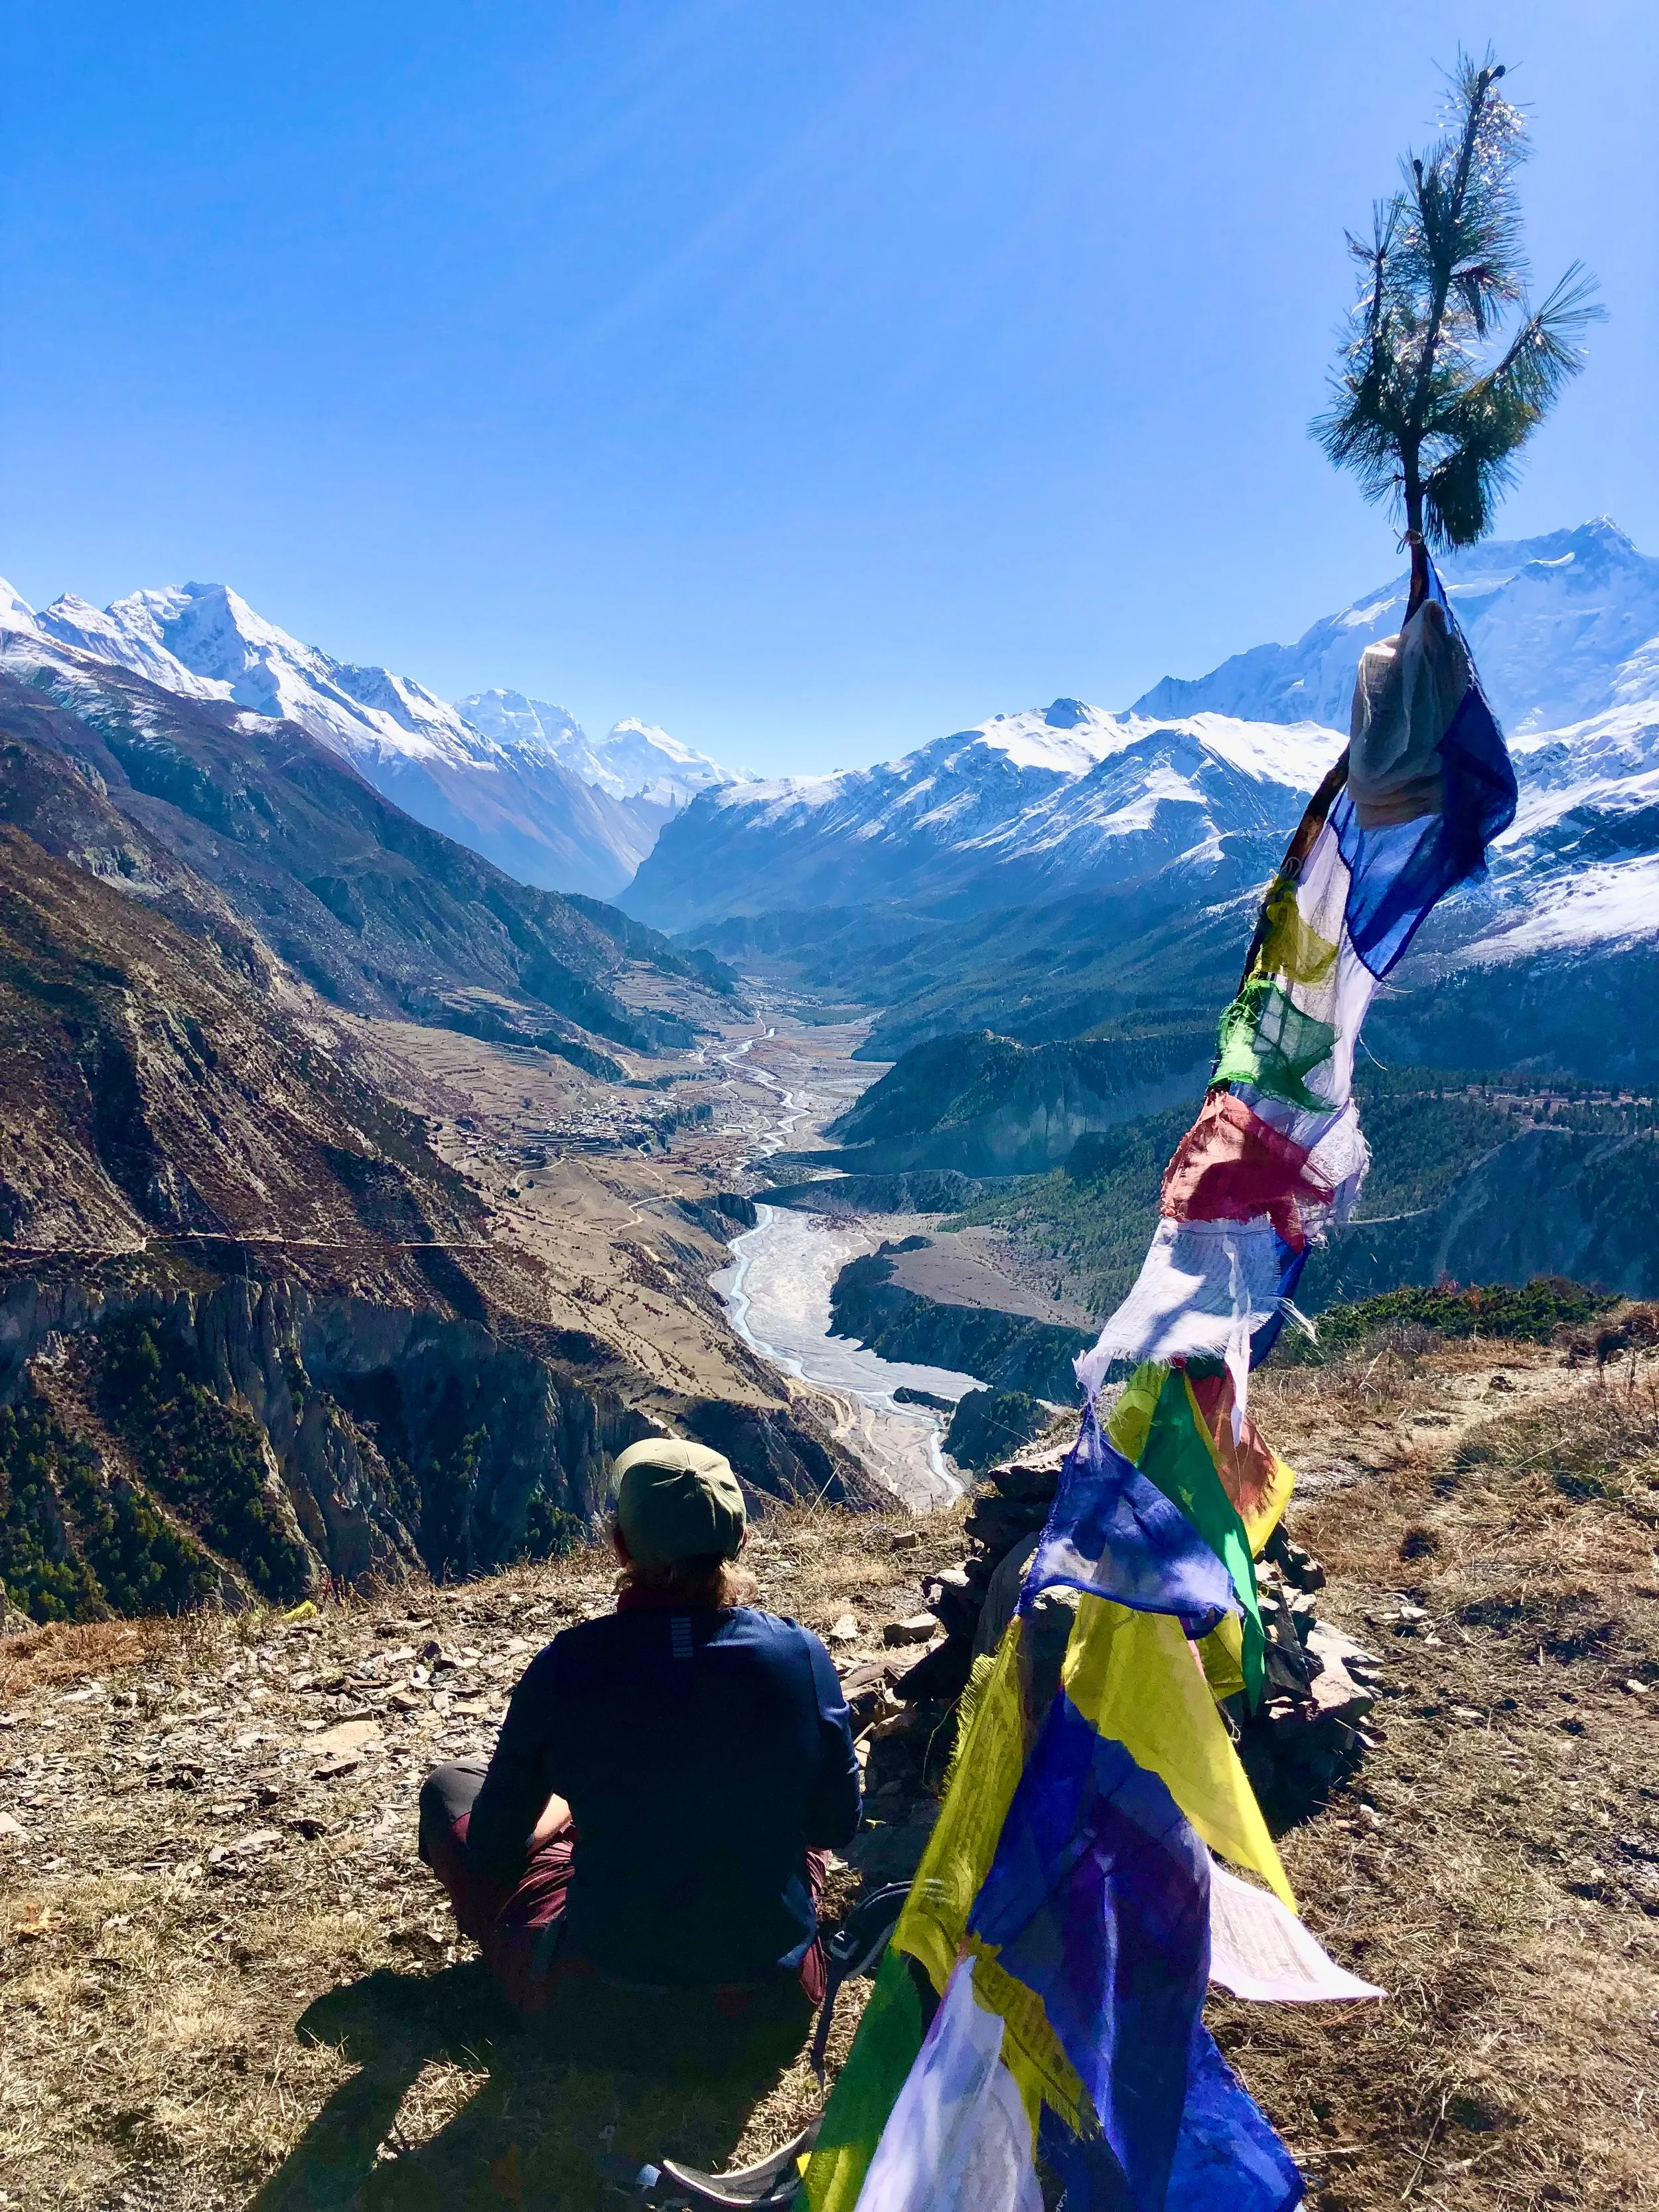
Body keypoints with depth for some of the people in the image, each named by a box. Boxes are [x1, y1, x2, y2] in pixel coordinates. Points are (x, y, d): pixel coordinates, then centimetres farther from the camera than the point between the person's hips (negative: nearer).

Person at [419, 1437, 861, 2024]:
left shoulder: (566, 1667, -20)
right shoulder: (799, 1654, -16)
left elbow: (492, 1848, -6)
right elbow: (837, 1826, -2)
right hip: (770, 1972, 3)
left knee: (450, 1785, 20)